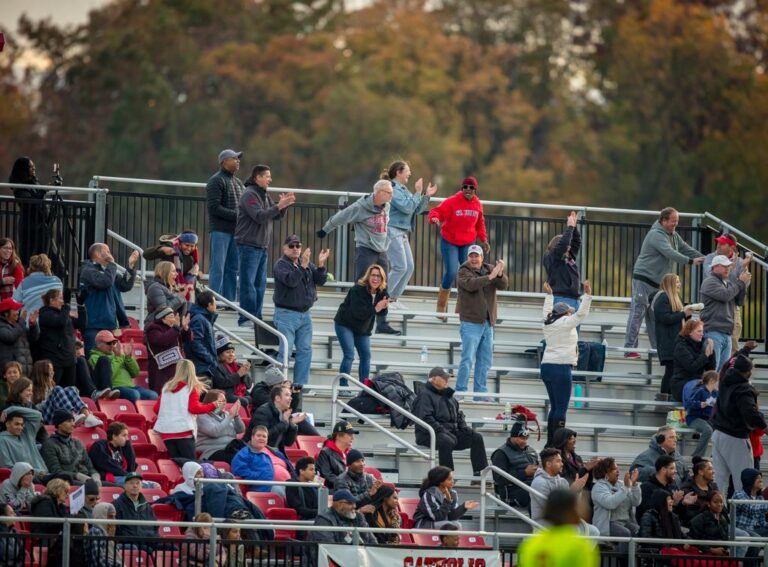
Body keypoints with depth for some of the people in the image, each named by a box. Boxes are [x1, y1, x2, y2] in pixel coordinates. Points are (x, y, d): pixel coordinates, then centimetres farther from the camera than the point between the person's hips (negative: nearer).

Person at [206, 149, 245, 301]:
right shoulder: (216, 181, -6)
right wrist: (235, 215, -16)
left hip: (235, 230, 8)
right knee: (217, 267, -8)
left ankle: (229, 300, 11)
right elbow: (213, 207, -14)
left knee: (232, 268, 8)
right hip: (220, 230, -8)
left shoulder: (238, 182, 19)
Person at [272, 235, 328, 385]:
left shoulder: (308, 264, 13)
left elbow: (320, 281, 5)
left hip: (305, 314, 7)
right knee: (286, 351, -10)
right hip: (287, 314, -7)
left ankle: (301, 384, 12)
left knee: (305, 350, 7)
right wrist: (303, 266, -29)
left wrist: (321, 265, -10)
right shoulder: (281, 265, -6)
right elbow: (291, 281, -23)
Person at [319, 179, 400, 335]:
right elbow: (340, 217, -5)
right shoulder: (360, 207, -15)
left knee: (383, 289, 7)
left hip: (382, 252, 7)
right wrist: (325, 230, 7)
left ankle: (382, 323, 12)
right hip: (365, 250, -7)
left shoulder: (386, 206, 4)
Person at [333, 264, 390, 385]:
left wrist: (384, 307, -25)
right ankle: (343, 387, -13)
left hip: (363, 328, 7)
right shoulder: (358, 290, -25)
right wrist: (376, 308, -38)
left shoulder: (382, 292, -6)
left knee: (366, 356, 6)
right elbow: (357, 312, -33)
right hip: (345, 324, -7)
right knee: (349, 355, -16)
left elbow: (381, 313, -2)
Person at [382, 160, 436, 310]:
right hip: (392, 231, -10)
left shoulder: (403, 190, 17)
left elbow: (416, 209, 19)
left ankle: (394, 298, 12)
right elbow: (406, 207, -21)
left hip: (402, 233, 10)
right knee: (400, 267, -13)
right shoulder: (392, 189, -12)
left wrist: (426, 196, 9)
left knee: (409, 267, 7)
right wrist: (417, 193, -15)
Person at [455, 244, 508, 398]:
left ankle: (480, 393, 15)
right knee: (468, 359, -11)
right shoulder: (464, 272, -4)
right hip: (471, 322, -6)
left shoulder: (489, 269, 10)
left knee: (485, 360, 9)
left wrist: (500, 274, -25)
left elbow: (503, 285, -4)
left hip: (487, 323, 6)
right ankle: (460, 392, -9)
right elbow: (471, 284, -25)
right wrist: (490, 276, -33)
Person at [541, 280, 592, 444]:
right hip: (561, 367, -8)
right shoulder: (565, 323, -7)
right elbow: (581, 314, -14)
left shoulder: (548, 324, 14)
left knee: (555, 406, 13)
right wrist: (587, 295, -12)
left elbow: (547, 312, 33)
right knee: (561, 408, -8)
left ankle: (550, 443, 11)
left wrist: (549, 295, 43)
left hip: (546, 367, 8)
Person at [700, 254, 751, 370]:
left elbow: (739, 301, 15)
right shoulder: (709, 282, -5)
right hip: (713, 332, -8)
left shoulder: (728, 283, 19)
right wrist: (740, 282, -9)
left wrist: (744, 284, 1)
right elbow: (725, 295, -19)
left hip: (726, 333, 8)